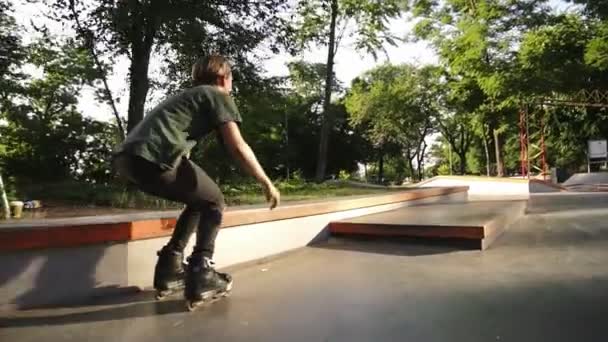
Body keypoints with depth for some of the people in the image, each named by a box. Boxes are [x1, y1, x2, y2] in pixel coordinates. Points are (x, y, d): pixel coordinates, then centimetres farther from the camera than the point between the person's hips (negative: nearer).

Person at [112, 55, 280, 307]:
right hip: (155, 157, -8)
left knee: (198, 201, 24)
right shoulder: (218, 95, 12)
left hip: (125, 157, 8)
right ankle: (201, 275, 4)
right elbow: (237, 147, 1)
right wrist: (266, 183, 9)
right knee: (214, 202, 12)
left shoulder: (186, 96, 35)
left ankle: (169, 269, 23)